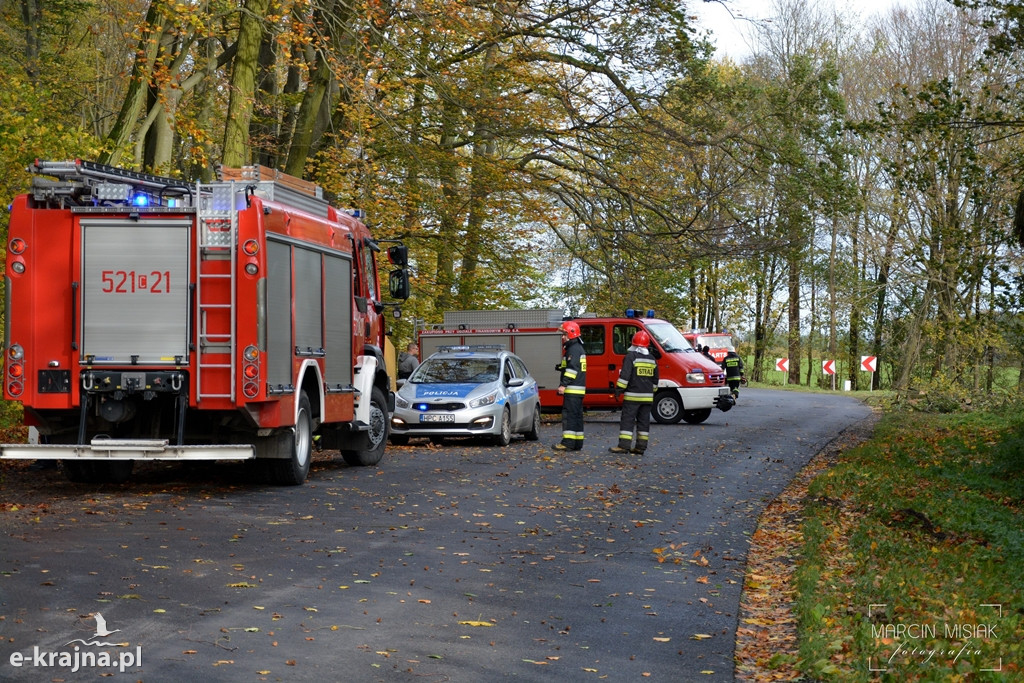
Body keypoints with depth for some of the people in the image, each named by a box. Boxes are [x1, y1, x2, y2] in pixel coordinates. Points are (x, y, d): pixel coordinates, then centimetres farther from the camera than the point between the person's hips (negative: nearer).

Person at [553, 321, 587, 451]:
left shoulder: (574, 349, -13)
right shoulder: (578, 348, 21)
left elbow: (572, 369, -22)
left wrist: (563, 384, -25)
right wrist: (561, 367, 21)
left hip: (572, 390, -11)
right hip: (579, 389, 11)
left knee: (569, 415, -12)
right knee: (577, 415, 11)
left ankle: (568, 442, -16)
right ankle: (578, 443, 13)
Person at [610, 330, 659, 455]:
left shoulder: (631, 357, -8)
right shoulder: (652, 359, 13)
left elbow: (624, 376, -15)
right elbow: (655, 379, 19)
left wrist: (618, 390, -10)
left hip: (632, 395, -6)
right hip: (647, 397, 6)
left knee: (627, 420, -5)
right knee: (643, 420, 9)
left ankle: (624, 445, -11)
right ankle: (641, 447, 9)